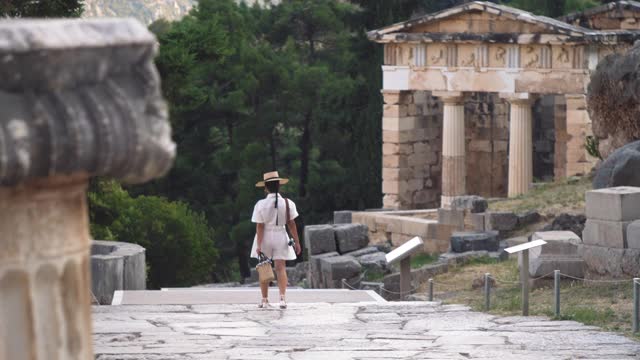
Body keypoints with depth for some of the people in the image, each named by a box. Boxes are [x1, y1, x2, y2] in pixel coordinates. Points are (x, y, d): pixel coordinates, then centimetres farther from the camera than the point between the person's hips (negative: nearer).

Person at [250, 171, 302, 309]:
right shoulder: (287, 203, -6)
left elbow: (260, 226, -12)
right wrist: (296, 242, 3)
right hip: (280, 236, 1)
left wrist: (259, 245, -11)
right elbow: (291, 224, -3)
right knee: (280, 267, 2)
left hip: (265, 237, -1)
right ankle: (282, 297, -15)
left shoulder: (261, 205, -11)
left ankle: (265, 300, 13)